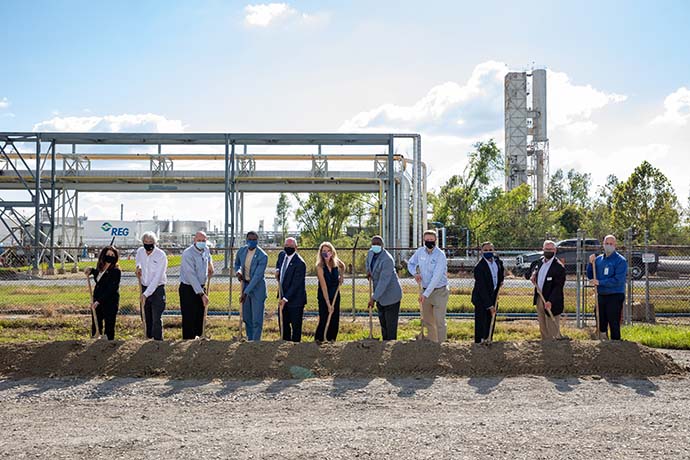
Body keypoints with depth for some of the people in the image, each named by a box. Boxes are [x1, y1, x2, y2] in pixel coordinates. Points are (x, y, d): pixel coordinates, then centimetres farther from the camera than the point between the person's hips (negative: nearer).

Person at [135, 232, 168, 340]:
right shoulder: (140, 251, 0)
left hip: (157, 289, -6)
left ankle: (158, 340, -6)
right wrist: (138, 266, 7)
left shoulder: (161, 255, -18)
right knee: (146, 318, 12)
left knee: (156, 319, -10)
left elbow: (157, 278, -22)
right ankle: (148, 338, 23)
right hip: (144, 287, 6)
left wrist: (146, 294, -26)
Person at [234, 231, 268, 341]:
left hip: (257, 287, -6)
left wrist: (246, 292, -25)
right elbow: (237, 264, 17)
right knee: (246, 318, 13)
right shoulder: (242, 250, -3)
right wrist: (238, 272, -7)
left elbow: (257, 276, -23)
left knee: (257, 319, -6)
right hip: (245, 284, 6)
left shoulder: (262, 256, -21)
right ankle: (249, 340, 25)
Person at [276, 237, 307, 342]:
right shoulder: (282, 255, 4)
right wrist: (278, 271, 8)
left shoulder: (300, 263, -21)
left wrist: (285, 299, -26)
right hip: (283, 296, 8)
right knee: (283, 324, 16)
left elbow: (296, 284, -23)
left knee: (296, 325, 2)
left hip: (295, 299, -8)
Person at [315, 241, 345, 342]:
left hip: (335, 295, 5)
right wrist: (328, 304, -23)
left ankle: (331, 340, 20)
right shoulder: (320, 266, -20)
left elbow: (343, 266, 21)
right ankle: (318, 339, 12)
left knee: (335, 320, 7)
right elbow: (323, 286, -22)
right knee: (324, 320, -5)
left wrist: (341, 276, 2)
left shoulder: (336, 262, -6)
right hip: (324, 296, -5)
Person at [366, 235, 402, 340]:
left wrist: (374, 298, -28)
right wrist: (368, 271, 8)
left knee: (391, 325, -4)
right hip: (380, 295, 9)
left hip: (391, 296, -9)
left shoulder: (387, 259, -24)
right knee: (383, 323, 18)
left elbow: (384, 281, -27)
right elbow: (368, 261, 29)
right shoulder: (371, 253, 3)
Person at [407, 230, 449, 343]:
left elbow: (436, 277, -23)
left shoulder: (440, 255, -17)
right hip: (425, 290, 6)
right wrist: (415, 273, -5)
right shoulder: (420, 252, 1)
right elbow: (410, 263, 18)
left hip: (439, 291, -6)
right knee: (427, 320, 14)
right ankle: (431, 343, 27)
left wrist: (426, 294, -28)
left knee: (439, 321, -8)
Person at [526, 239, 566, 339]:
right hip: (539, 299, 7)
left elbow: (558, 286, -18)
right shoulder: (538, 262, 9)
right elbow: (527, 274, 20)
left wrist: (550, 301, -26)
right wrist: (531, 275, -4)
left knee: (553, 330, -1)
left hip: (551, 302, -7)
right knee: (543, 328, 16)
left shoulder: (559, 267, -13)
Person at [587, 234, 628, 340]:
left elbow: (618, 280, -18)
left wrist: (600, 282, -19)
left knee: (614, 324, -3)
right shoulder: (598, 259, 11)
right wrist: (590, 263, -2)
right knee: (601, 323, 13)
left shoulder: (620, 260, -8)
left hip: (615, 296, -6)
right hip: (601, 296, 6)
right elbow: (590, 276, 13)